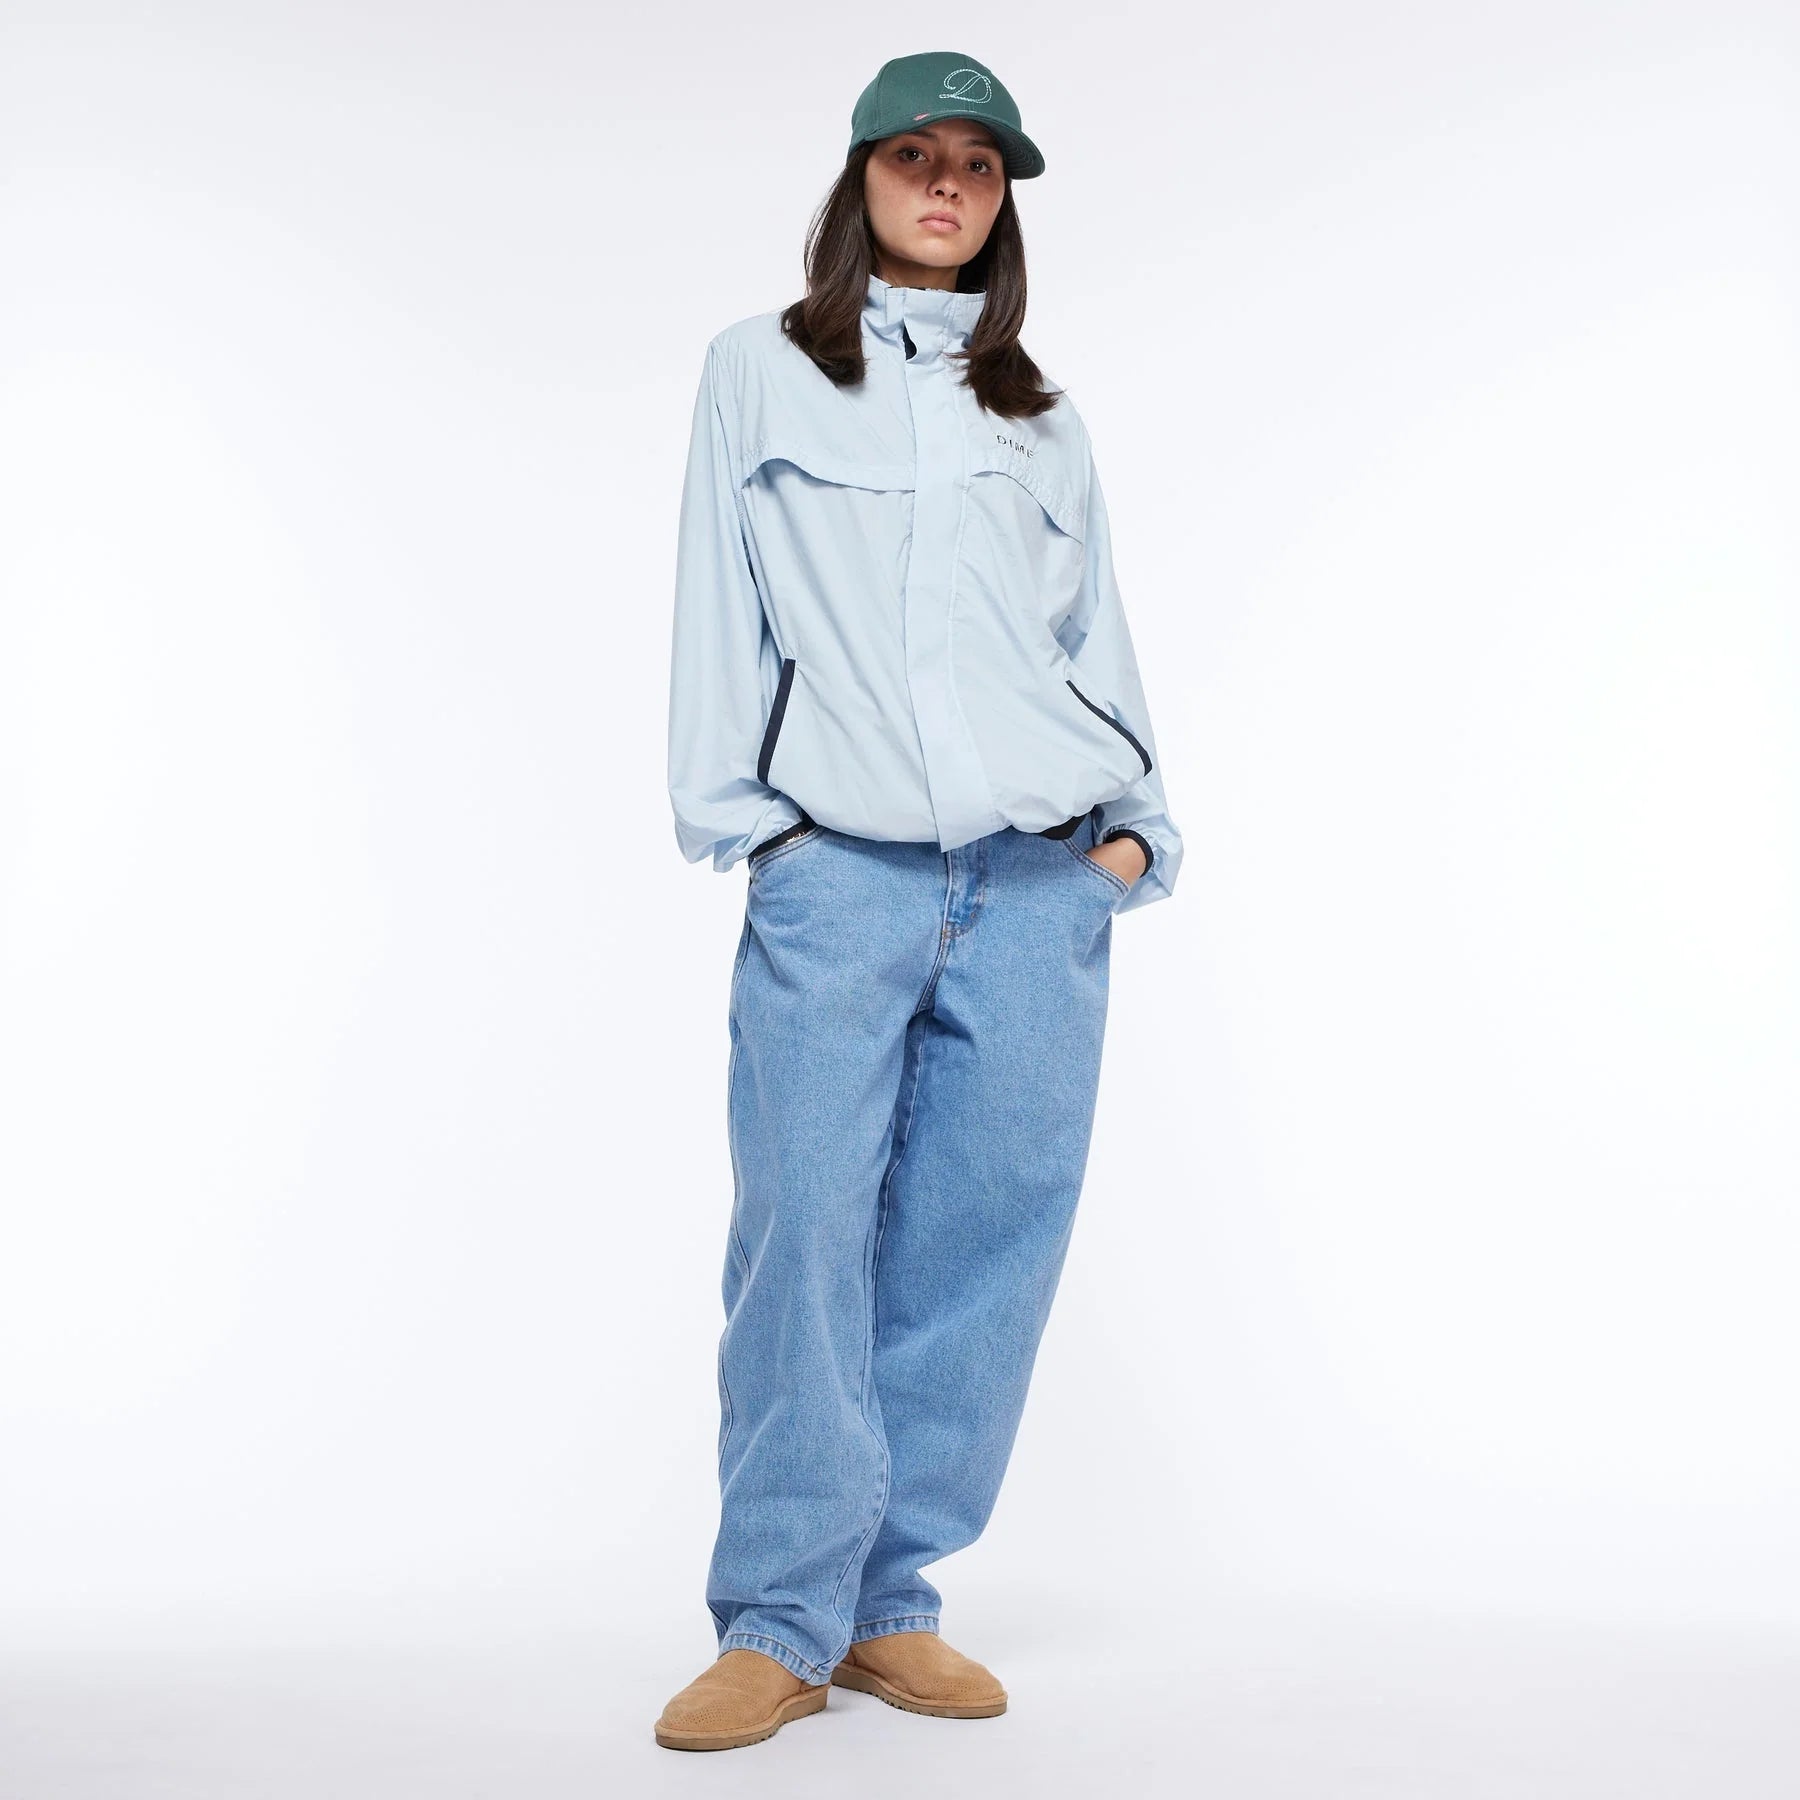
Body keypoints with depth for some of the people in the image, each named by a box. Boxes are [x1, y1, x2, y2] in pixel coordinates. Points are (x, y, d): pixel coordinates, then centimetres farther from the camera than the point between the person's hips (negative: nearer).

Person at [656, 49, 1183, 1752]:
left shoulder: (1042, 421, 21)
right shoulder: (760, 372, 15)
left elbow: (1096, 635, 19)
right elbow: (723, 608, 9)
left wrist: (1136, 819, 7)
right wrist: (734, 812, 0)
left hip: (1039, 885, 3)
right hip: (833, 875, -2)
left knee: (983, 1238, 0)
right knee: (806, 1231, -9)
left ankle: (888, 1601, 10)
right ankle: (782, 1623, 0)